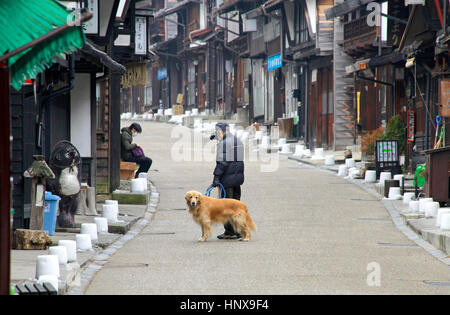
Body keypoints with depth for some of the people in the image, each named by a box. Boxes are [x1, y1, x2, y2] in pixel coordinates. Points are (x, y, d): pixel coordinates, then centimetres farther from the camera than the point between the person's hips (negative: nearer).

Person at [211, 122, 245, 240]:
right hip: (238, 177, 9)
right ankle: (238, 230, 16)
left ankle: (230, 232, -3)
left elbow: (222, 162, -20)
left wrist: (216, 176, -21)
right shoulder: (238, 141, 15)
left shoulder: (224, 143, -13)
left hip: (227, 178, -9)